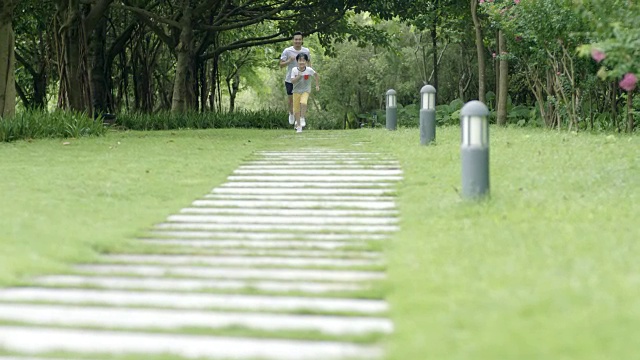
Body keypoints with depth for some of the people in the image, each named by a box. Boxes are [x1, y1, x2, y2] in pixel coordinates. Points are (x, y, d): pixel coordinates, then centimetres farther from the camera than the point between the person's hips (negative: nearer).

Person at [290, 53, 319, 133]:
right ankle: (298, 126, 18)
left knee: (303, 102, -31)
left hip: (306, 91, -1)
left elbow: (316, 75, 5)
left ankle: (302, 118, -12)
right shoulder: (294, 70, -11)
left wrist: (317, 85, 8)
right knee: (296, 109, 4)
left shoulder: (309, 70, -13)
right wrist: (299, 76, -27)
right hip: (296, 91, 1)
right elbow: (292, 81, -17)